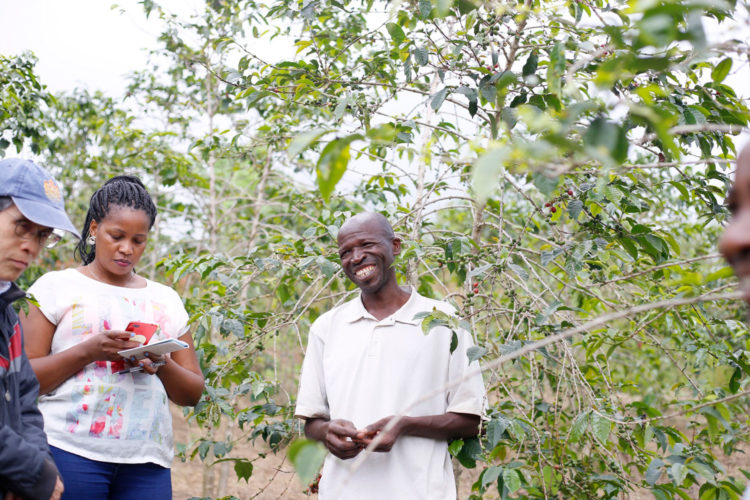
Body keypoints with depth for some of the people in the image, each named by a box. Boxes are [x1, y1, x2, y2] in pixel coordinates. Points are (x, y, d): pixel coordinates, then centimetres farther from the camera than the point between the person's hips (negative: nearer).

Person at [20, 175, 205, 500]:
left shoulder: (166, 300, 16)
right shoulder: (56, 287, 6)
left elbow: (193, 394, 15)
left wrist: (162, 365, -5)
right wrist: (87, 352, -14)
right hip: (71, 452, -3)